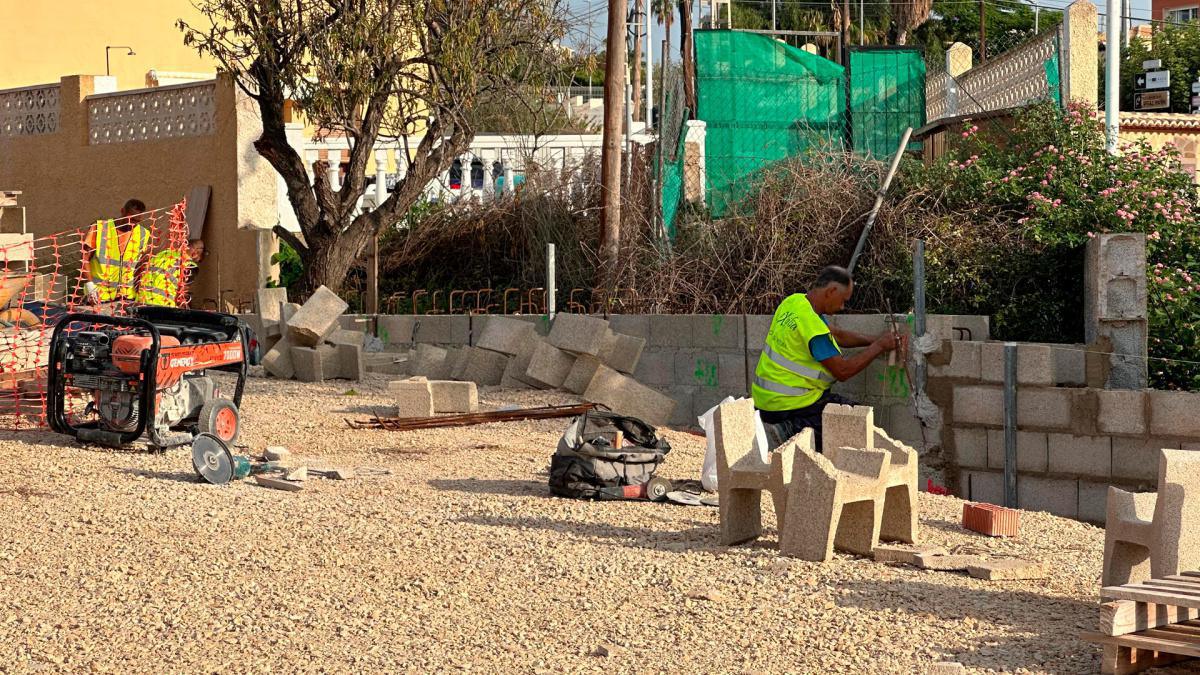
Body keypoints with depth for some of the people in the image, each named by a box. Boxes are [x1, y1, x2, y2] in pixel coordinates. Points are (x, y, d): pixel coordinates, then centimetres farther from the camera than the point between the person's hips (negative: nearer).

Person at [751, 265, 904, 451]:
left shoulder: (793, 301, 6)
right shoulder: (812, 325, -23)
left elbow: (837, 335, 17)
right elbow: (842, 371, -18)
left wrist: (874, 340, 8)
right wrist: (878, 347, -9)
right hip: (787, 404, -10)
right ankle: (791, 430, -11)